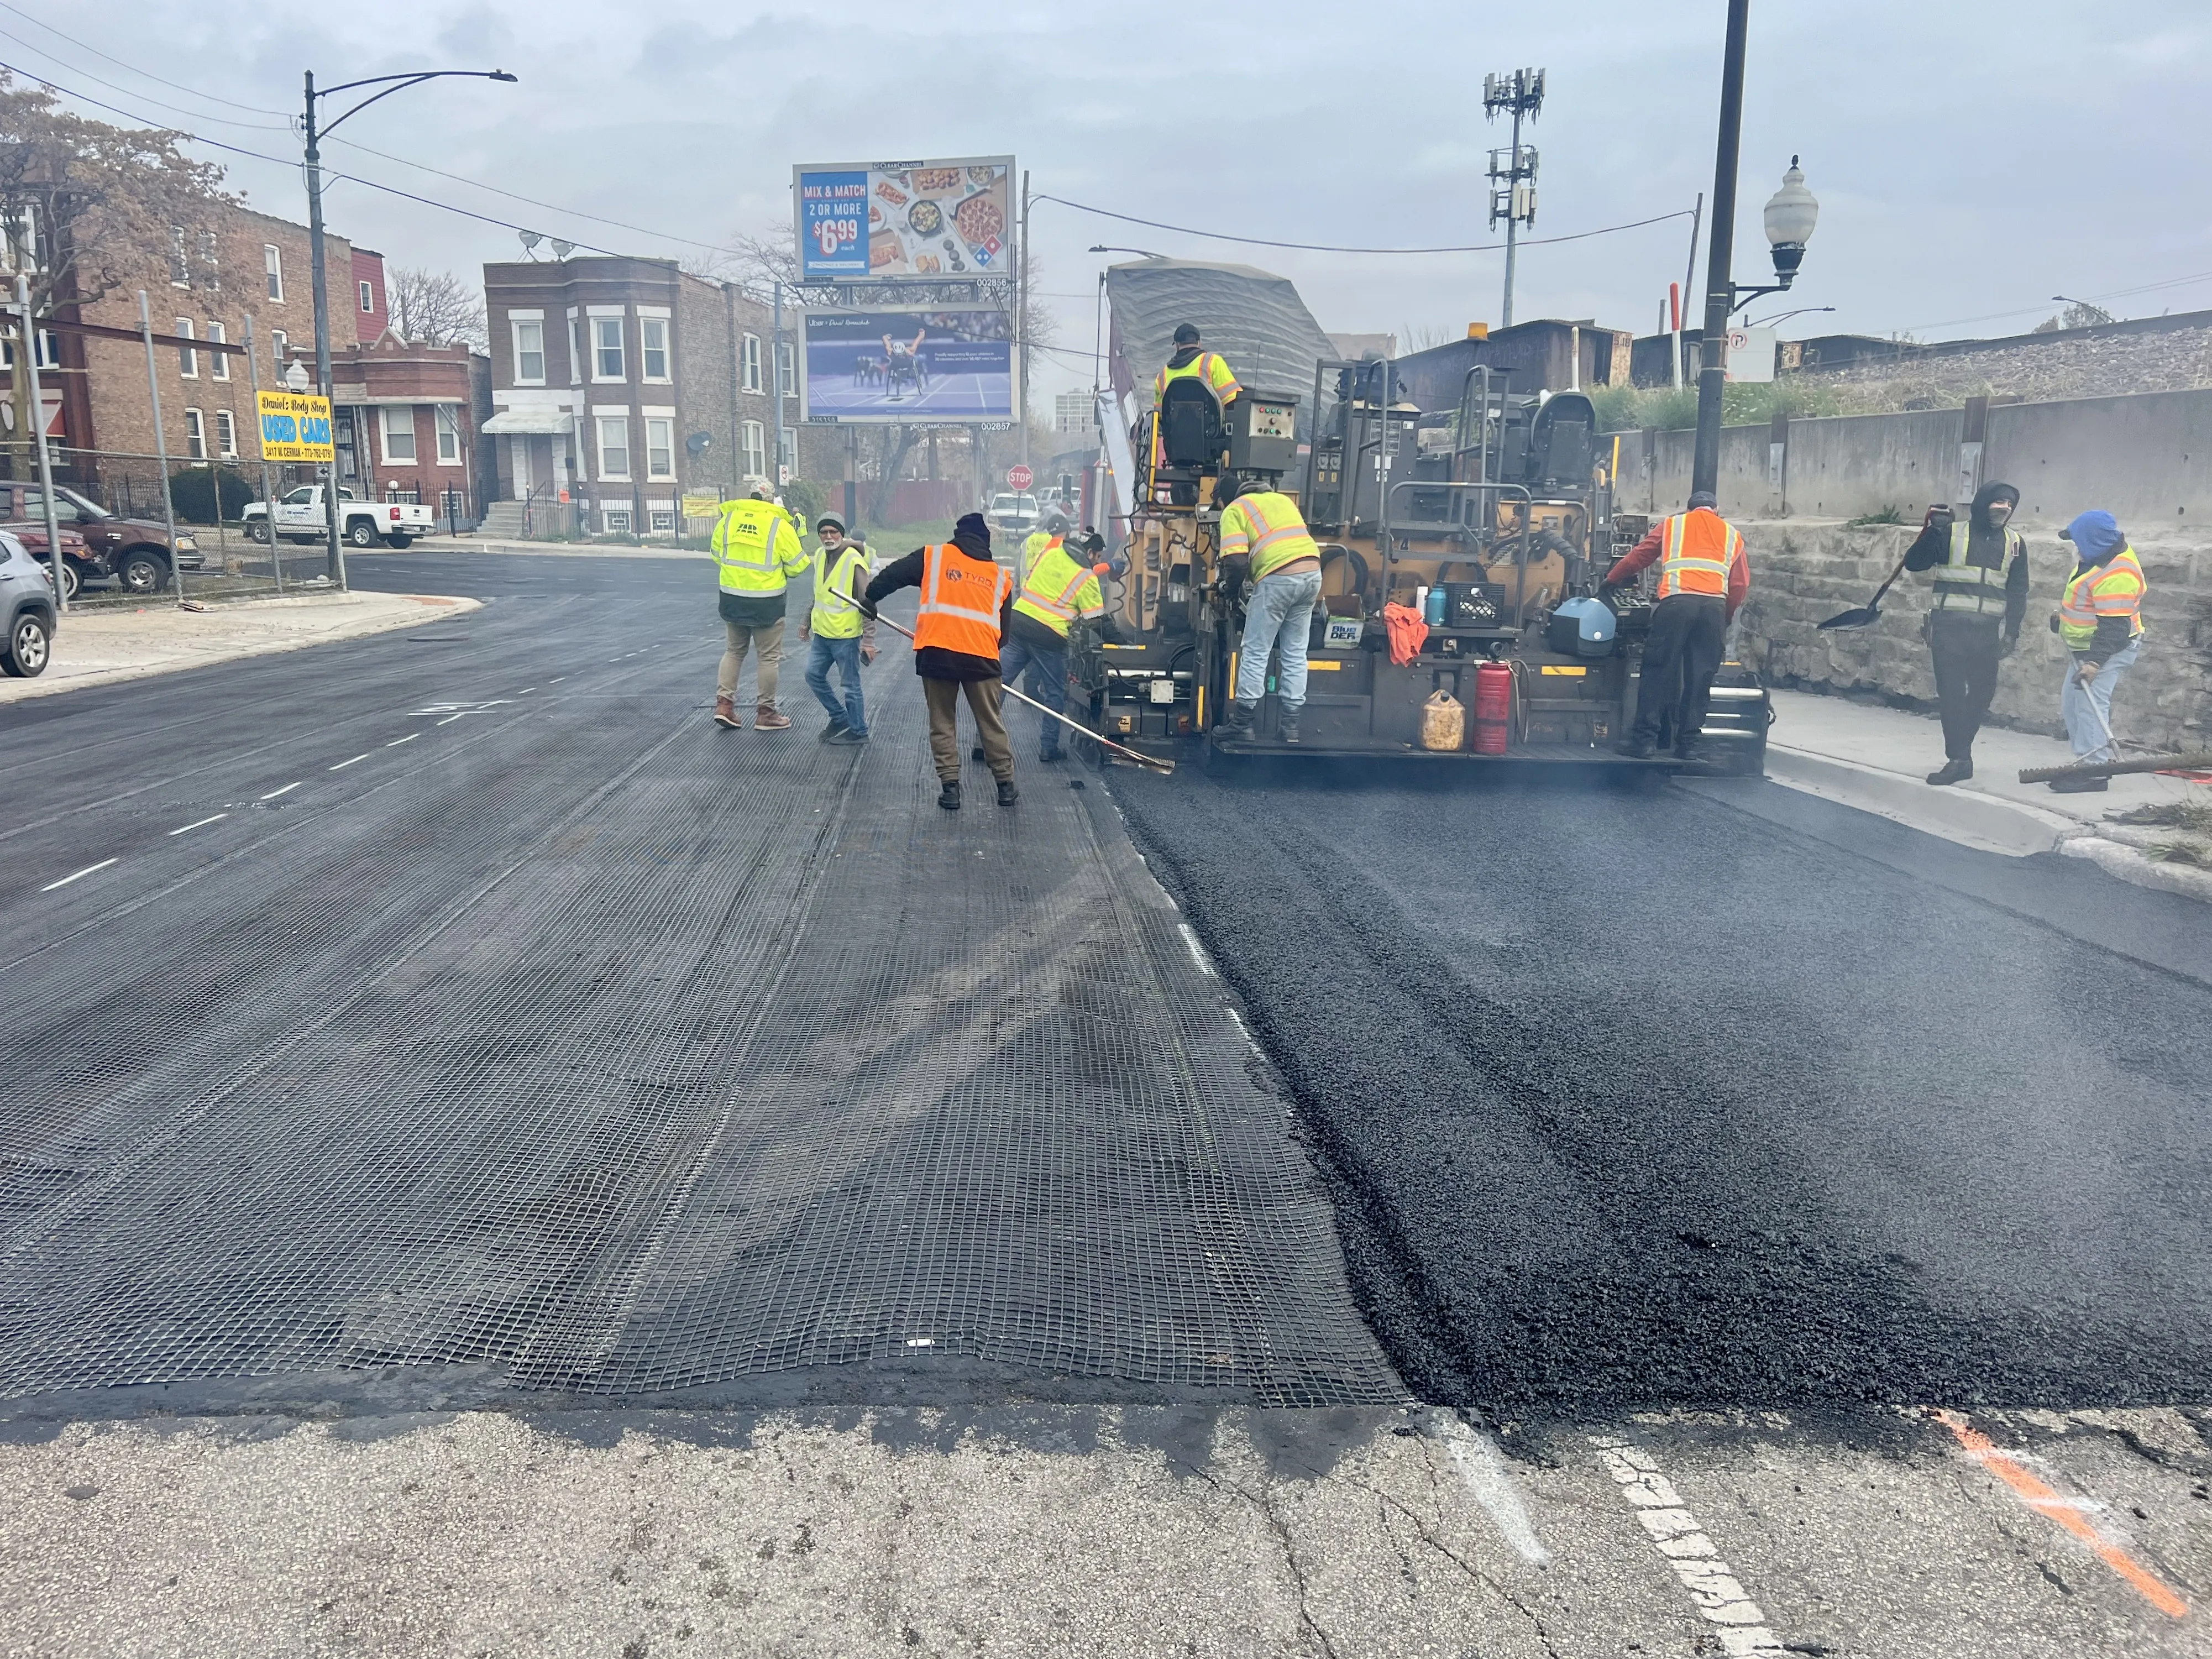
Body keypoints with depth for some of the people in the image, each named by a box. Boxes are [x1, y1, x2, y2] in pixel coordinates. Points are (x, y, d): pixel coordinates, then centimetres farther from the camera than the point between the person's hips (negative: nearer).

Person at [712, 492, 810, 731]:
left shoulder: (728, 519, 0)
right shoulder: (779, 525, -12)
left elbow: (717, 556, 11)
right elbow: (797, 565, -6)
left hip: (732, 599, 4)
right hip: (767, 603, -4)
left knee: (734, 651, 20)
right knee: (769, 657, 8)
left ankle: (724, 704, 12)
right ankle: (766, 713, 13)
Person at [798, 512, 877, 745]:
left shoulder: (854, 560, -15)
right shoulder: (819, 555, 7)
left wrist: (869, 640, -19)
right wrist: (807, 621, 23)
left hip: (846, 635, -8)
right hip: (822, 632, 8)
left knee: (851, 685, 2)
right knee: (813, 675, 11)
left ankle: (858, 731, 16)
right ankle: (839, 718, 27)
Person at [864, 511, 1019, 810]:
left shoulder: (933, 557, 10)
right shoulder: (1000, 578, 18)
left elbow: (892, 575, 10)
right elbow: (1004, 628, 20)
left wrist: (870, 599, 26)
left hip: (937, 653, -1)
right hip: (982, 657, 1)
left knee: (942, 722, 11)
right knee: (991, 723, 14)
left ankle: (950, 787, 8)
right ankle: (1006, 785, 19)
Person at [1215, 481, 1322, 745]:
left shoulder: (1234, 510, 5)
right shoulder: (1282, 499, 26)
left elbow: (1236, 559, -7)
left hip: (1279, 577, -6)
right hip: (1312, 570, 6)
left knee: (1255, 652, 4)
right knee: (1296, 653, 12)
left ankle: (1242, 723, 7)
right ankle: (1291, 724, 13)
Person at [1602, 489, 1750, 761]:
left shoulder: (1673, 523, 21)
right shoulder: (1731, 534, 25)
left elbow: (1638, 556, 21)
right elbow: (1740, 584, 17)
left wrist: (1610, 582, 34)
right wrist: (1726, 617, 27)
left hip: (1677, 602, -2)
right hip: (1715, 606, 2)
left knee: (1658, 670, 1)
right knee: (1700, 676, 6)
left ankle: (1644, 739, -3)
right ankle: (1688, 744, 7)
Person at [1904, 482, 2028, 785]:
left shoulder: (2014, 543, 9)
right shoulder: (1951, 534, 0)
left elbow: (2018, 592, 12)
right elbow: (1913, 563, -6)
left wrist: (2011, 631, 4)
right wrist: (1932, 532, -19)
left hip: (1987, 632, 3)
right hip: (1949, 628, -3)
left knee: (1981, 694, 6)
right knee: (1952, 694, -7)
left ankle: (1959, 753, 20)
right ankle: (1959, 759, -5)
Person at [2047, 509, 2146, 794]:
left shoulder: (2115, 575, -26)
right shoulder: (2101, 556, 6)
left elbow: (2114, 626, -28)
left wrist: (2095, 661, -31)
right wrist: (2063, 619, 25)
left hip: (2109, 648, -11)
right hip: (2086, 646, 11)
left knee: (2090, 705, -16)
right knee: (2071, 703, 13)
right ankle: (2093, 759, 21)